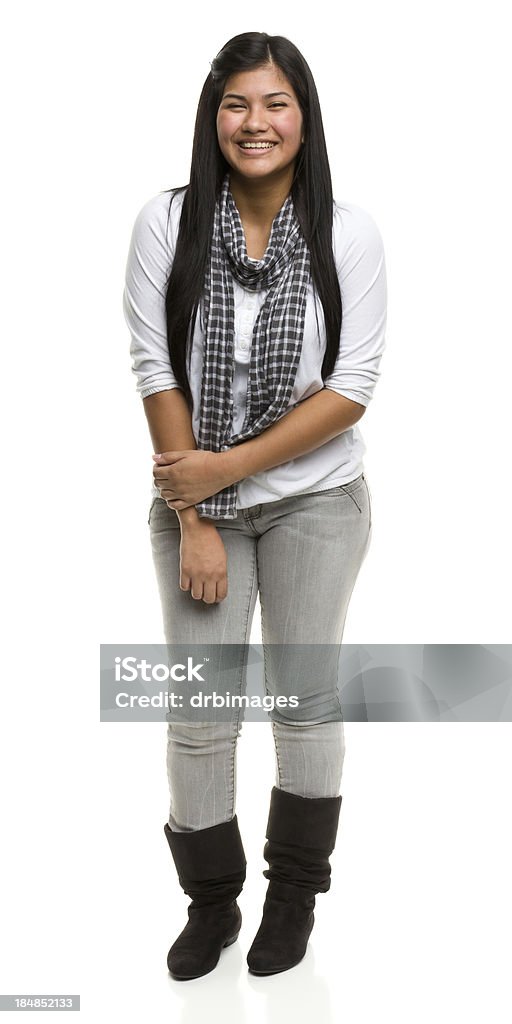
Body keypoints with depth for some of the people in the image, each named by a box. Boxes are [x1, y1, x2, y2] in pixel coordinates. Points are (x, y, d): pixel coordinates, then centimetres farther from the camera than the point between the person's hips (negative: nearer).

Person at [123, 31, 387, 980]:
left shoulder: (348, 232, -8)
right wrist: (193, 520, -10)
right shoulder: (167, 222, -7)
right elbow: (156, 372, -8)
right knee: (199, 713, 4)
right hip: (197, 498, 1)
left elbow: (351, 388, -10)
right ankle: (211, 900, 28)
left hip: (315, 500, 0)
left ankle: (295, 891, 33)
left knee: (306, 696, 10)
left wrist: (228, 467, -16)